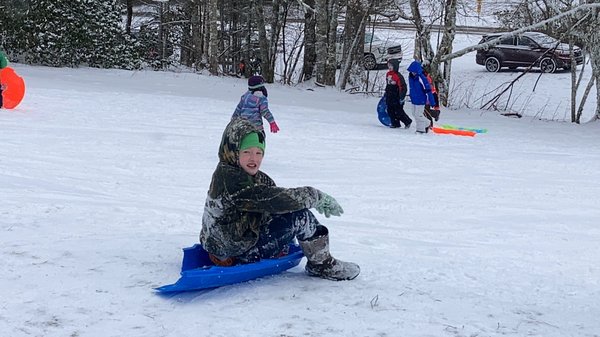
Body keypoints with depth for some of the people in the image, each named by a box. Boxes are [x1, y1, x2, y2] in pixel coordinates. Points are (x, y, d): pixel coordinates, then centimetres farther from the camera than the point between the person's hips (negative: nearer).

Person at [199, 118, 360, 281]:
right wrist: (315, 196, -20)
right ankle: (321, 264, 5)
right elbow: (273, 199, -29)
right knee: (299, 216, -13)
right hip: (238, 254, -10)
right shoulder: (230, 179, -25)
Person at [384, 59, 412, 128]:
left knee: (399, 112, -2)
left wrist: (402, 97, -19)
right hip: (389, 98, 8)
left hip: (396, 98, -8)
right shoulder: (388, 74, 8)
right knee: (390, 111, 9)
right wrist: (386, 93, 26)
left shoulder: (398, 76, -17)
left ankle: (407, 121, 17)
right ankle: (395, 123, 21)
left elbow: (403, 88, -17)